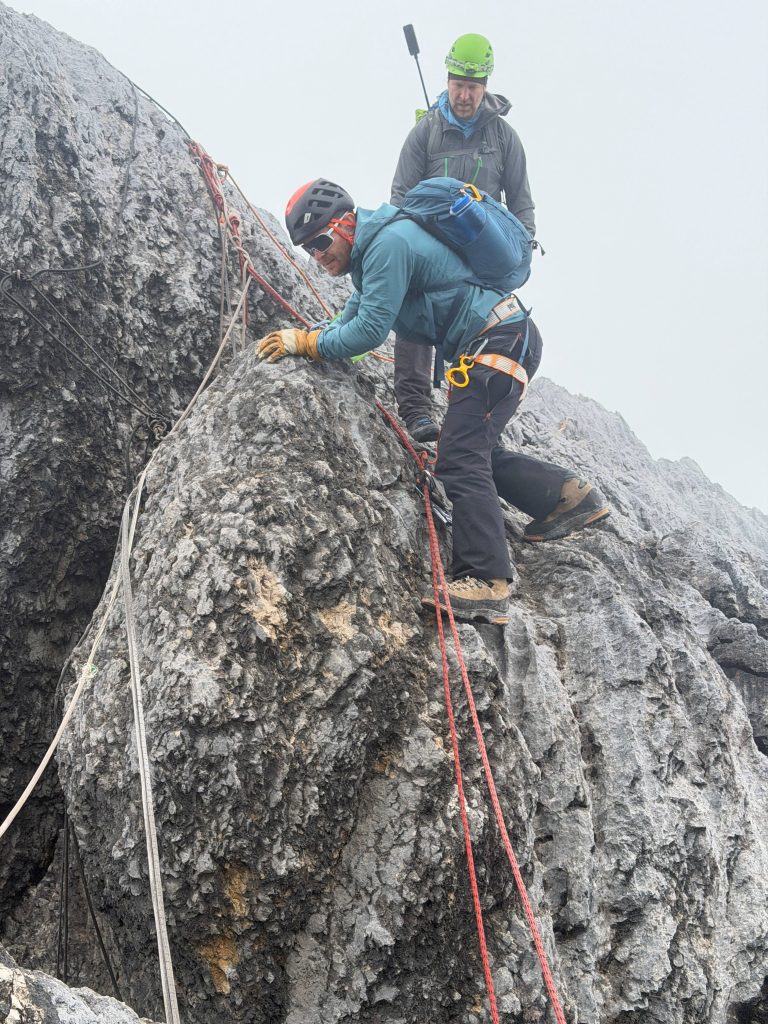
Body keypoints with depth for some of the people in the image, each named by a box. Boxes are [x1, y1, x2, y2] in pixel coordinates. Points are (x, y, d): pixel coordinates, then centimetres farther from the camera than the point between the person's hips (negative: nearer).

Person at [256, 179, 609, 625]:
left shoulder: (389, 242, -16)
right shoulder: (371, 245, 17)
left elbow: (371, 329, -18)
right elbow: (358, 312, 24)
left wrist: (306, 342, -8)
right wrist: (313, 340, 8)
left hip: (500, 343, -11)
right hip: (511, 341, 11)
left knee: (461, 459, -17)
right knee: (476, 451, 18)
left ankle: (485, 584, -23)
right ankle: (570, 495, 17)